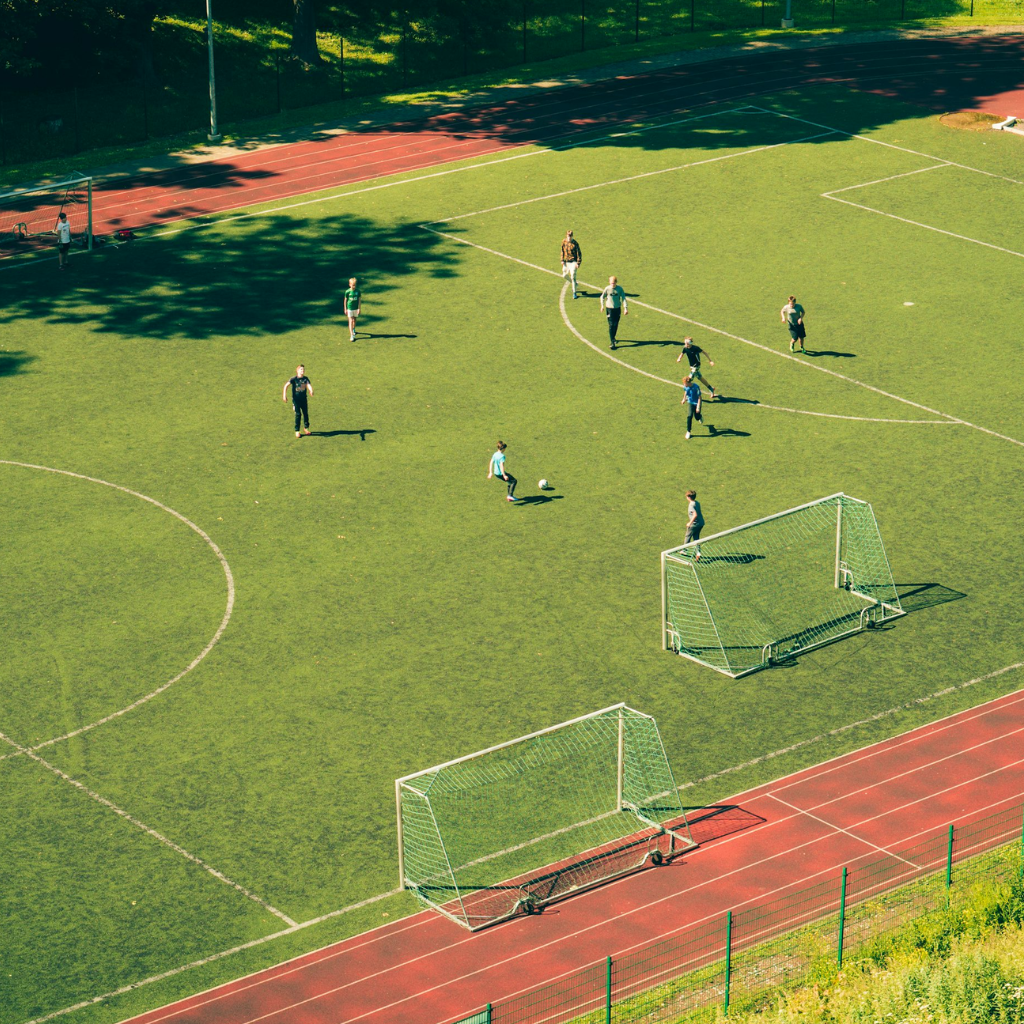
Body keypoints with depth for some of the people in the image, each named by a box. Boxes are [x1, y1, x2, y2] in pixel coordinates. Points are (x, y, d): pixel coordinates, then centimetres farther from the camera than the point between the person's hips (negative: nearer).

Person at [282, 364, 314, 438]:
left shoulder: (305, 378, -2)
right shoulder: (294, 379, -12)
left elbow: (309, 385, -16)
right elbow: (286, 385, -14)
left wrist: (311, 390, -39)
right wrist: (284, 395, -21)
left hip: (303, 399, 4)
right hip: (296, 399, -4)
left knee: (305, 413, 9)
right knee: (298, 414, -6)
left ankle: (306, 428, 28)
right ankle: (297, 431, 4)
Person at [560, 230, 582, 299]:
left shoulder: (575, 243, -14)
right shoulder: (564, 241, 0)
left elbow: (579, 253, -9)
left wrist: (578, 263, -13)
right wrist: (562, 260, 7)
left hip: (573, 262, -5)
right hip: (566, 262, 5)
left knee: (573, 276, -11)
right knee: (564, 275, 10)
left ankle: (574, 293, 1)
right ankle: (574, 283, 39)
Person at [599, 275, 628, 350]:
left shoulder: (619, 288, -8)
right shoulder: (607, 289, -11)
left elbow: (623, 298, -6)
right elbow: (602, 297, 5)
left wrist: (625, 308, -13)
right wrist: (602, 305, 9)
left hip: (617, 309, 2)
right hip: (609, 309, -2)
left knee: (616, 325, 12)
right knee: (611, 325, -7)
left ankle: (613, 337, 37)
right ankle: (612, 342, -7)